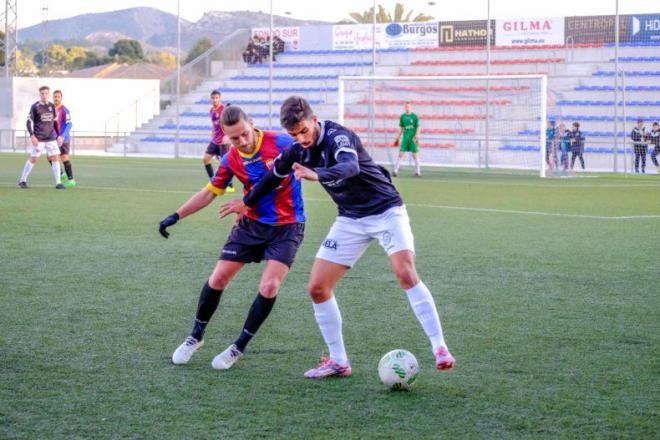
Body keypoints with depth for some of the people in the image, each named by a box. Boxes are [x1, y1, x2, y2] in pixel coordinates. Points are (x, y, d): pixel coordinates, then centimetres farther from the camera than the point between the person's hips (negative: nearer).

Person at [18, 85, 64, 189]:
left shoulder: (52, 106, 8)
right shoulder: (35, 107, -6)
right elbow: (29, 122, -6)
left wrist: (59, 135, 15)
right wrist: (32, 136, -15)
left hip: (51, 138, 4)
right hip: (39, 139, -4)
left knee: (55, 158, -3)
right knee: (33, 159, -1)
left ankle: (58, 183, 0)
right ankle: (22, 180, 13)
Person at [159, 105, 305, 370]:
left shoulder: (280, 142, -17)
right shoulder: (231, 160, -3)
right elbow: (210, 192, 9)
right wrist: (176, 216, 6)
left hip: (287, 226, -4)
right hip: (252, 224, 4)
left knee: (269, 287, -16)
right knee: (218, 278, 0)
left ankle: (239, 348, 1)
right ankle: (196, 337, 22)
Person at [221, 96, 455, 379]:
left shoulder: (337, 137, -24)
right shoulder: (298, 149, -2)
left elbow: (350, 167, -46)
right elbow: (274, 175, 19)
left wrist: (317, 175, -64)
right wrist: (247, 202, 29)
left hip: (386, 211, -7)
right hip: (351, 220, 7)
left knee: (406, 275, -27)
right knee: (317, 288, -1)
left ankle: (440, 349, -22)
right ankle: (338, 362, 10)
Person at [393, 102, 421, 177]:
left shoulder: (414, 116, -4)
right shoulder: (402, 116, 7)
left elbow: (418, 127, -6)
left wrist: (417, 136, -20)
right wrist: (398, 137, 15)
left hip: (413, 138, -3)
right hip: (405, 137, 3)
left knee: (415, 154, 1)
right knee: (400, 154, -2)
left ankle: (418, 171, 11)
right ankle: (395, 171, 1)